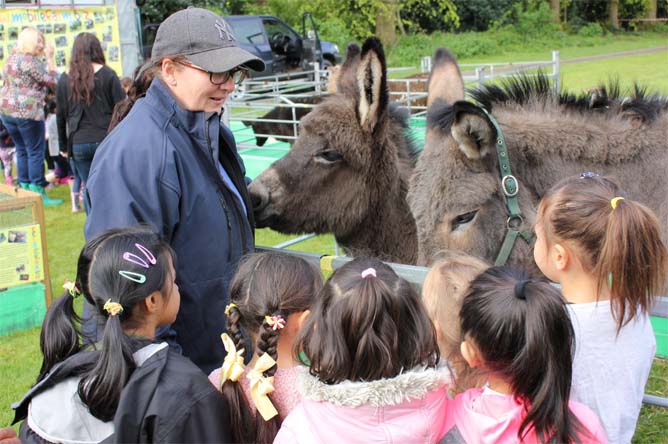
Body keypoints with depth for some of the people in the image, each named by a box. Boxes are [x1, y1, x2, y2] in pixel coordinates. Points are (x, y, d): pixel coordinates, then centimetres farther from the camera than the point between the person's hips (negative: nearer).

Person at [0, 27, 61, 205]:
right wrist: (50, 58, -8)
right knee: (36, 152, -5)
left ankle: (24, 188, 17)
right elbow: (52, 81, -13)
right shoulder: (30, 60, -14)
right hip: (27, 112, -9)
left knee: (22, 150, 15)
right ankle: (38, 193, -5)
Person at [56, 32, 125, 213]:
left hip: (78, 144, 2)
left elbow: (61, 115, 10)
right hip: (107, 141, -2)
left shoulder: (65, 80, 5)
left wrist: (63, 145, 18)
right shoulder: (107, 75, -2)